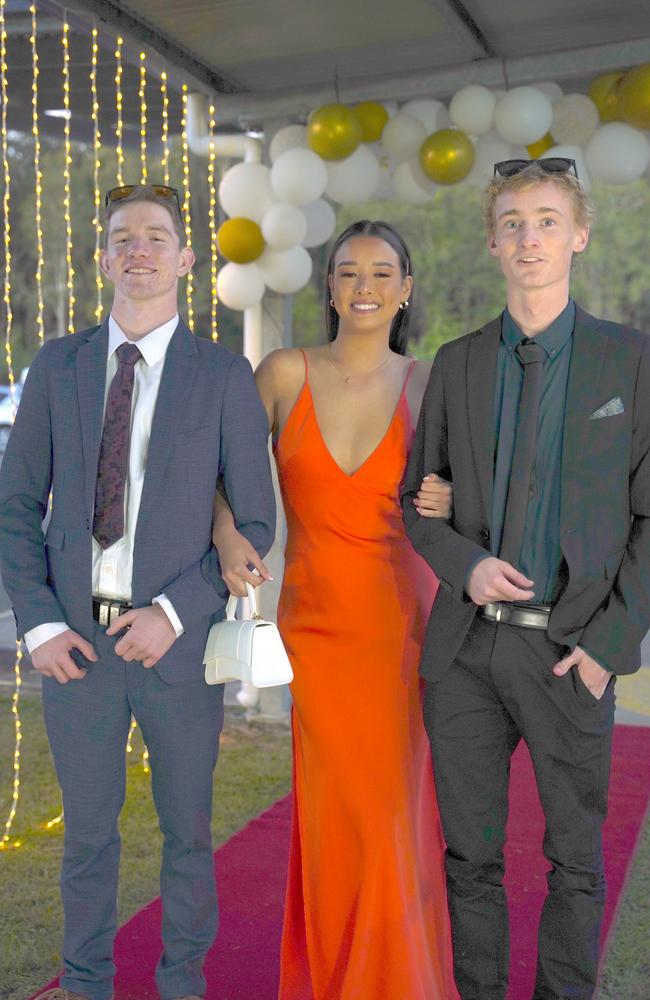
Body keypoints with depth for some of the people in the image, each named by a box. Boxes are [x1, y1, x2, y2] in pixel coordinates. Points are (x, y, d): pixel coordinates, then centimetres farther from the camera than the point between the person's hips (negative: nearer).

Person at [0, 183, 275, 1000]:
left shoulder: (225, 376, -1)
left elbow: (255, 521, -3)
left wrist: (175, 612, -12)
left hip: (178, 642, -1)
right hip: (74, 640, 2)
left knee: (187, 830, 13)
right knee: (87, 827, 14)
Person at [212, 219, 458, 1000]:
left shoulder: (427, 387, 0)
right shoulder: (284, 374, -1)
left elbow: (447, 492, 9)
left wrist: (444, 507, -13)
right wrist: (227, 534, -14)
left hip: (398, 621, 0)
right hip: (314, 621, 0)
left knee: (391, 812, 7)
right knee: (333, 814, 8)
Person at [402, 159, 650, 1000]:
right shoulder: (456, 363, 7)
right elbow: (418, 498, 11)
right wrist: (465, 565, -9)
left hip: (568, 650, -2)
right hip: (465, 647, 2)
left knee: (574, 858, 12)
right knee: (470, 855, 13)